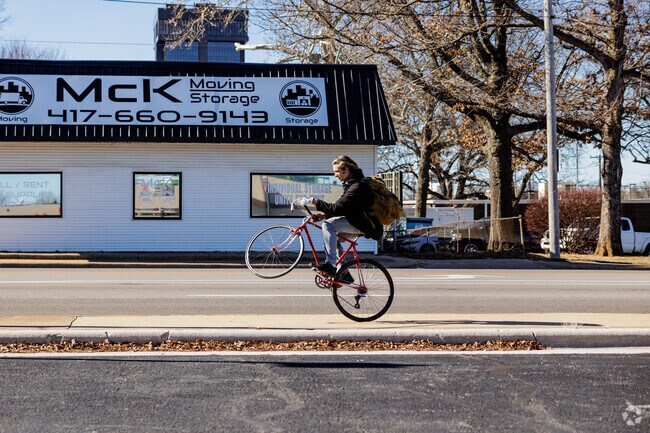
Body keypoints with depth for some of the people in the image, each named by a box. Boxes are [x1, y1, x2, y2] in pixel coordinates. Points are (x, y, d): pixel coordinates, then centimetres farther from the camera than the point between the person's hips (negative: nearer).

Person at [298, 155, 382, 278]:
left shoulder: (357, 186, -22)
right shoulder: (351, 183, 12)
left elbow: (338, 208, -28)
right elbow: (341, 208, 14)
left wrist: (314, 202, -27)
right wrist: (324, 215, 0)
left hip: (365, 225, -11)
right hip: (358, 222, 11)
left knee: (328, 224, -21)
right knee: (333, 237, 14)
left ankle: (330, 264, -21)